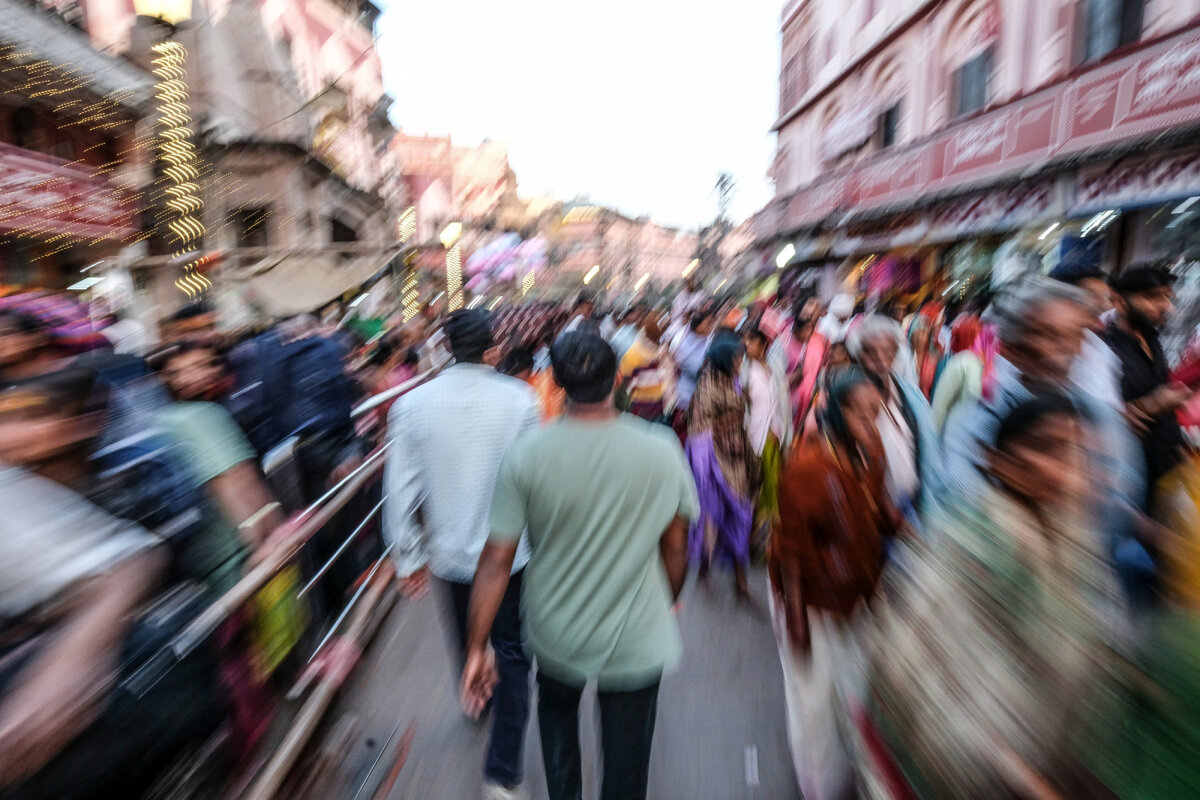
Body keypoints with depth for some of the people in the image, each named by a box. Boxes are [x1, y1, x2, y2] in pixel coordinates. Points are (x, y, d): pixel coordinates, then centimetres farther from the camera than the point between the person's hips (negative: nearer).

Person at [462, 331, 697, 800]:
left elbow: (496, 562, -15)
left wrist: (477, 646, -2)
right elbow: (675, 547, -6)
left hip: (556, 638, 1)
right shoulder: (661, 451, -18)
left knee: (556, 711, 34)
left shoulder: (526, 454, -20)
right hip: (636, 643, 0)